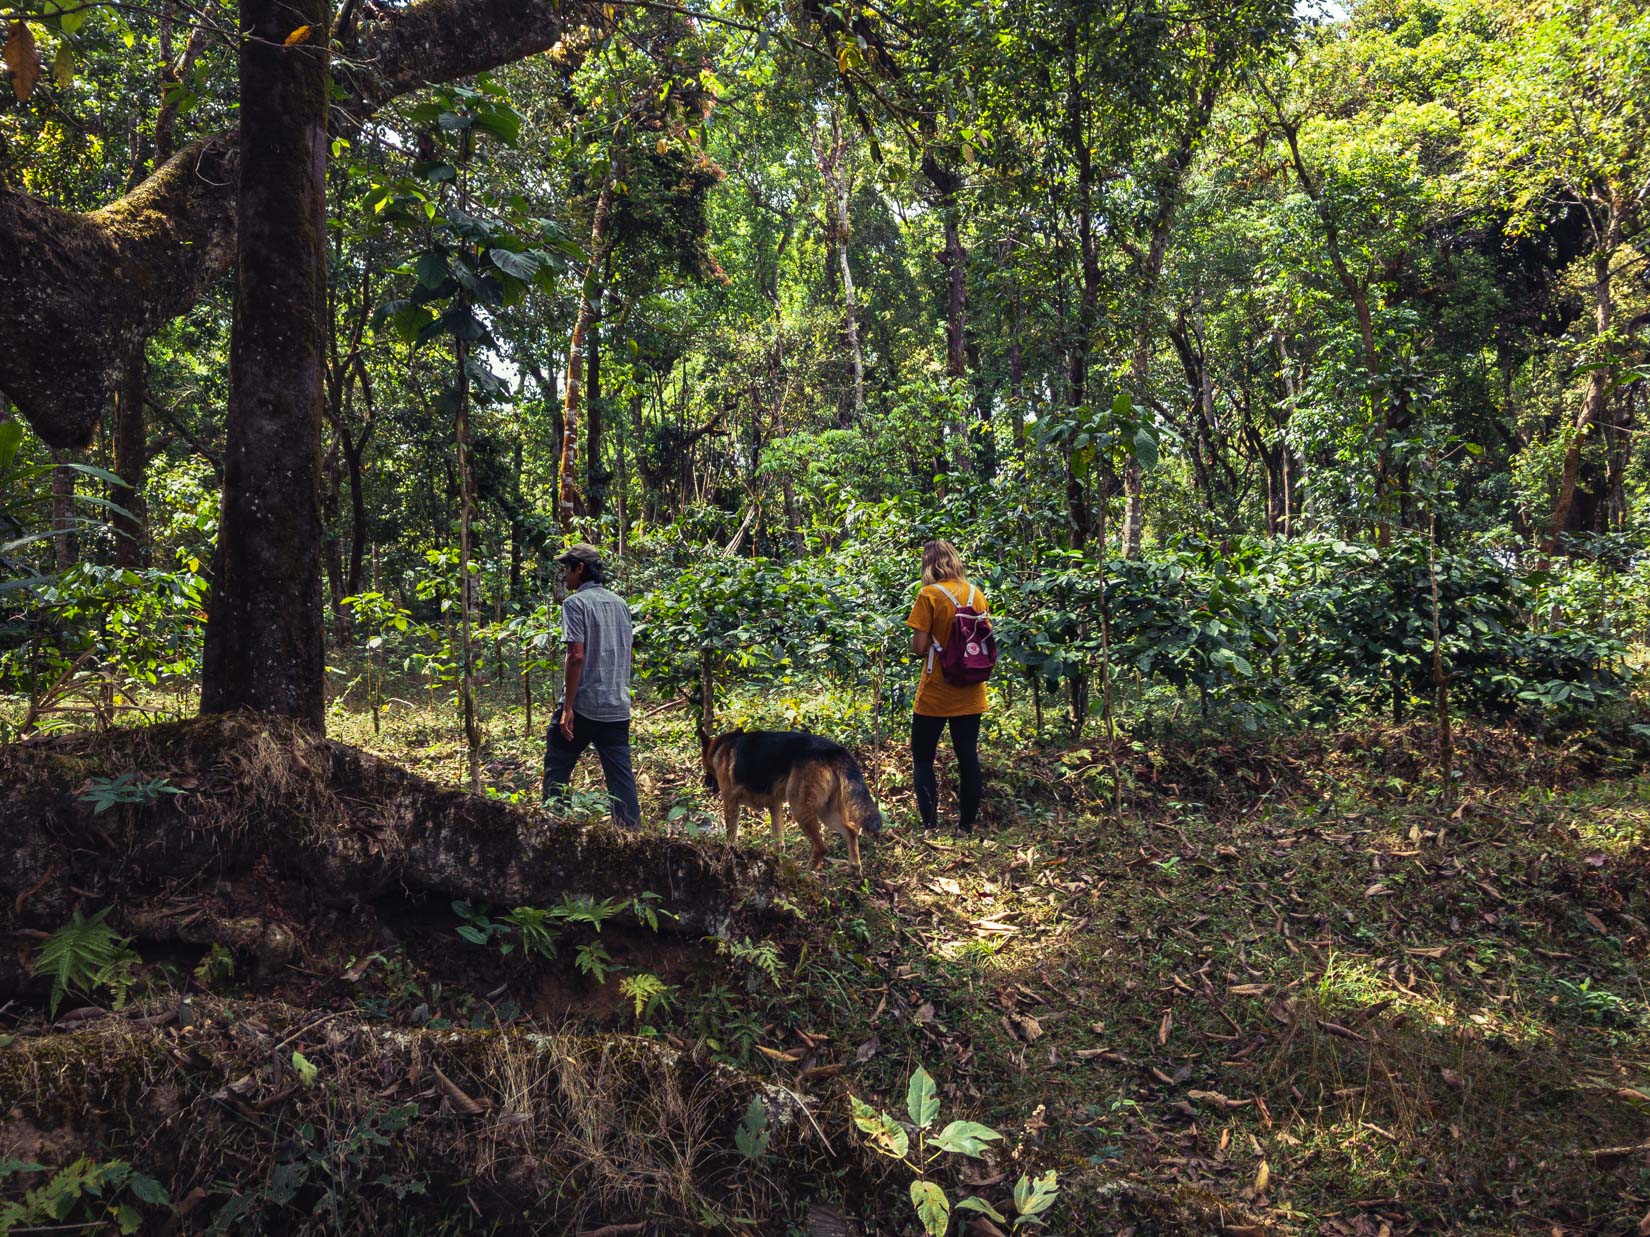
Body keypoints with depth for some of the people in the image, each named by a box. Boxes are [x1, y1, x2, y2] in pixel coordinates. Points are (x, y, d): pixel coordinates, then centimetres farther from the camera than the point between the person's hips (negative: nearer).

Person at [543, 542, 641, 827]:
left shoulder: (576, 603, -8)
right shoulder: (620, 604, 13)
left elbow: (577, 656, -16)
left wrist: (567, 707, -14)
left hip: (583, 706, -6)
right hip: (618, 707, 6)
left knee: (556, 771, 9)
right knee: (620, 775, 5)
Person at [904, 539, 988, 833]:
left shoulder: (929, 595, -12)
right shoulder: (977, 594, 5)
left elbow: (918, 647, -15)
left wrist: (930, 643, 6)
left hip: (935, 695, -5)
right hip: (970, 694, 5)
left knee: (923, 759, 6)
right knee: (968, 758, 10)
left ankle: (930, 825, 2)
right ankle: (967, 824, 14)